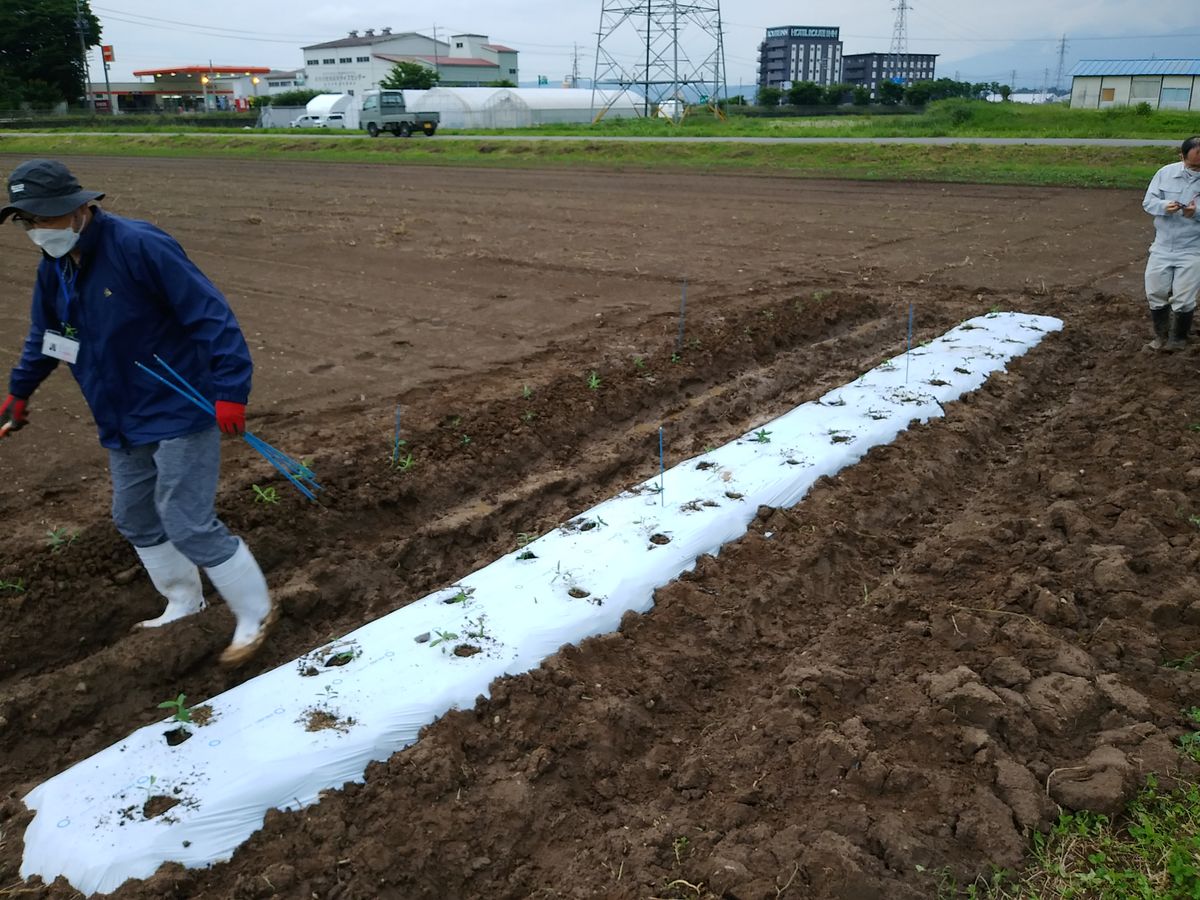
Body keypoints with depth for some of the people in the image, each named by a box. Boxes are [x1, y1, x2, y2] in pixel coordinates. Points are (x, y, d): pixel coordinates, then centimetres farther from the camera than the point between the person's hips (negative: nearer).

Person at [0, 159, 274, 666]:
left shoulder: (139, 246, -21)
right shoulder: (53, 268, 5)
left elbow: (210, 315, -24)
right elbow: (44, 337, 24)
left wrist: (230, 390, -29)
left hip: (180, 414, -9)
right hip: (122, 423, 9)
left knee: (188, 525, -9)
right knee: (135, 521, 18)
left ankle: (255, 613, 10)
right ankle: (183, 603, 38)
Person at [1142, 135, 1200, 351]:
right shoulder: (1166, 173, -2)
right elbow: (1148, 201, -2)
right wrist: (1164, 206, -22)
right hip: (1162, 246, 3)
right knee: (1155, 293, 9)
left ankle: (1179, 340, 21)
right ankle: (1161, 336, 29)